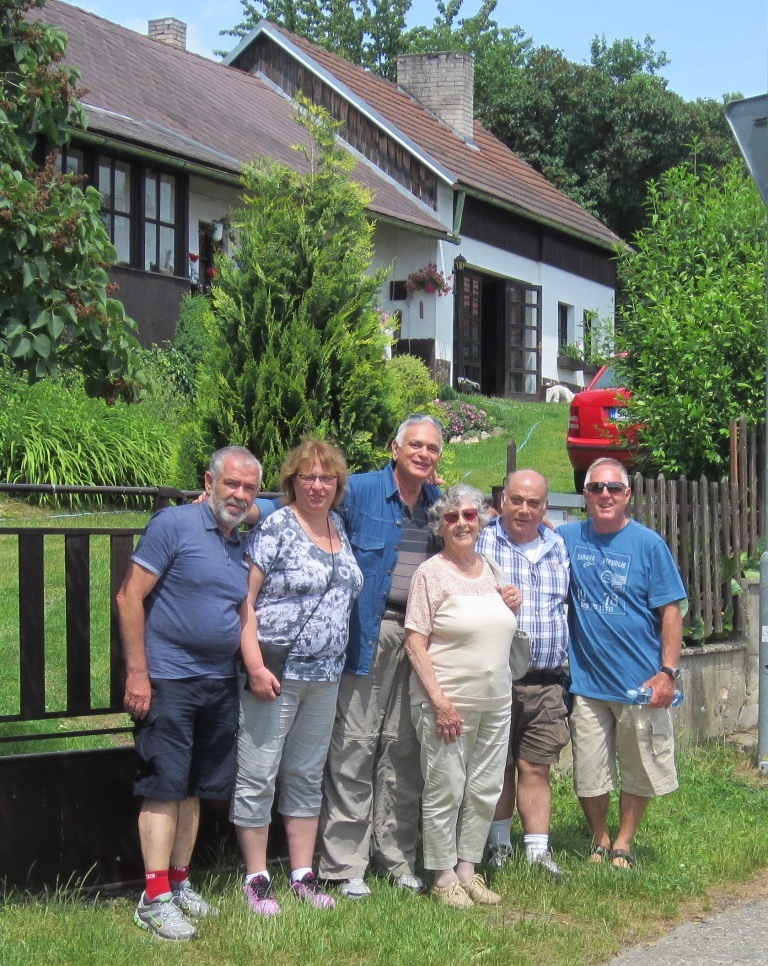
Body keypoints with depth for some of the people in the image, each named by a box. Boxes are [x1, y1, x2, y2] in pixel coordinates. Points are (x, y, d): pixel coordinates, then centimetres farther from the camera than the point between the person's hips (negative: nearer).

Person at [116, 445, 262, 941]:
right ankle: (154, 900, -2)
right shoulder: (175, 524, -9)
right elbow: (130, 597, -11)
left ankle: (179, 885, 22)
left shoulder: (243, 545, 13)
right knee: (164, 787, -6)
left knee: (193, 788, 12)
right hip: (169, 678, -7)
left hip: (220, 683, 7)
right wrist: (136, 673, -15)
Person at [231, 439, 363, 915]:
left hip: (325, 675, 7)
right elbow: (244, 599, -13)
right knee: (258, 775, -1)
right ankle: (257, 880, 8)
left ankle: (303, 875, 22)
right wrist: (255, 665, -20)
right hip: (275, 671, -7)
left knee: (307, 777, 14)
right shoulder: (276, 528, -9)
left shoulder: (341, 527, 11)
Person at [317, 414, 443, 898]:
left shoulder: (440, 503, 13)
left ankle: (397, 856, 20)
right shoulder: (359, 490, -2)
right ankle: (345, 864, 4)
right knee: (354, 746, -3)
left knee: (405, 749, 9)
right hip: (369, 634, -5)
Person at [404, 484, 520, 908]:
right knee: (445, 791, 0)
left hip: (495, 701, 7)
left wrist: (509, 605, 4)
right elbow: (415, 642, -11)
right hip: (448, 702, -6)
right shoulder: (432, 573, -7)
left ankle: (468, 869, 22)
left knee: (485, 790, 10)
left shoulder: (489, 569, 12)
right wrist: (440, 701, -18)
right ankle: (444, 877, 11)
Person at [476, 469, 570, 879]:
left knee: (537, 768, 5)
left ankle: (538, 850, 11)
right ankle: (499, 846, 17)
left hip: (546, 680, 3)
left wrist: (564, 663, 20)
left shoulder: (557, 548, 12)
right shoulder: (481, 543, -2)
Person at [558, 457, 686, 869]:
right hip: (587, 681, 2)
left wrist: (668, 671, -11)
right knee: (589, 775, 8)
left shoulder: (648, 543, -5)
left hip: (640, 681, -2)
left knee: (638, 772, 9)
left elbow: (670, 611, -5)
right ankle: (599, 841, 29)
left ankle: (623, 846, 26)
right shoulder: (568, 538, 3)